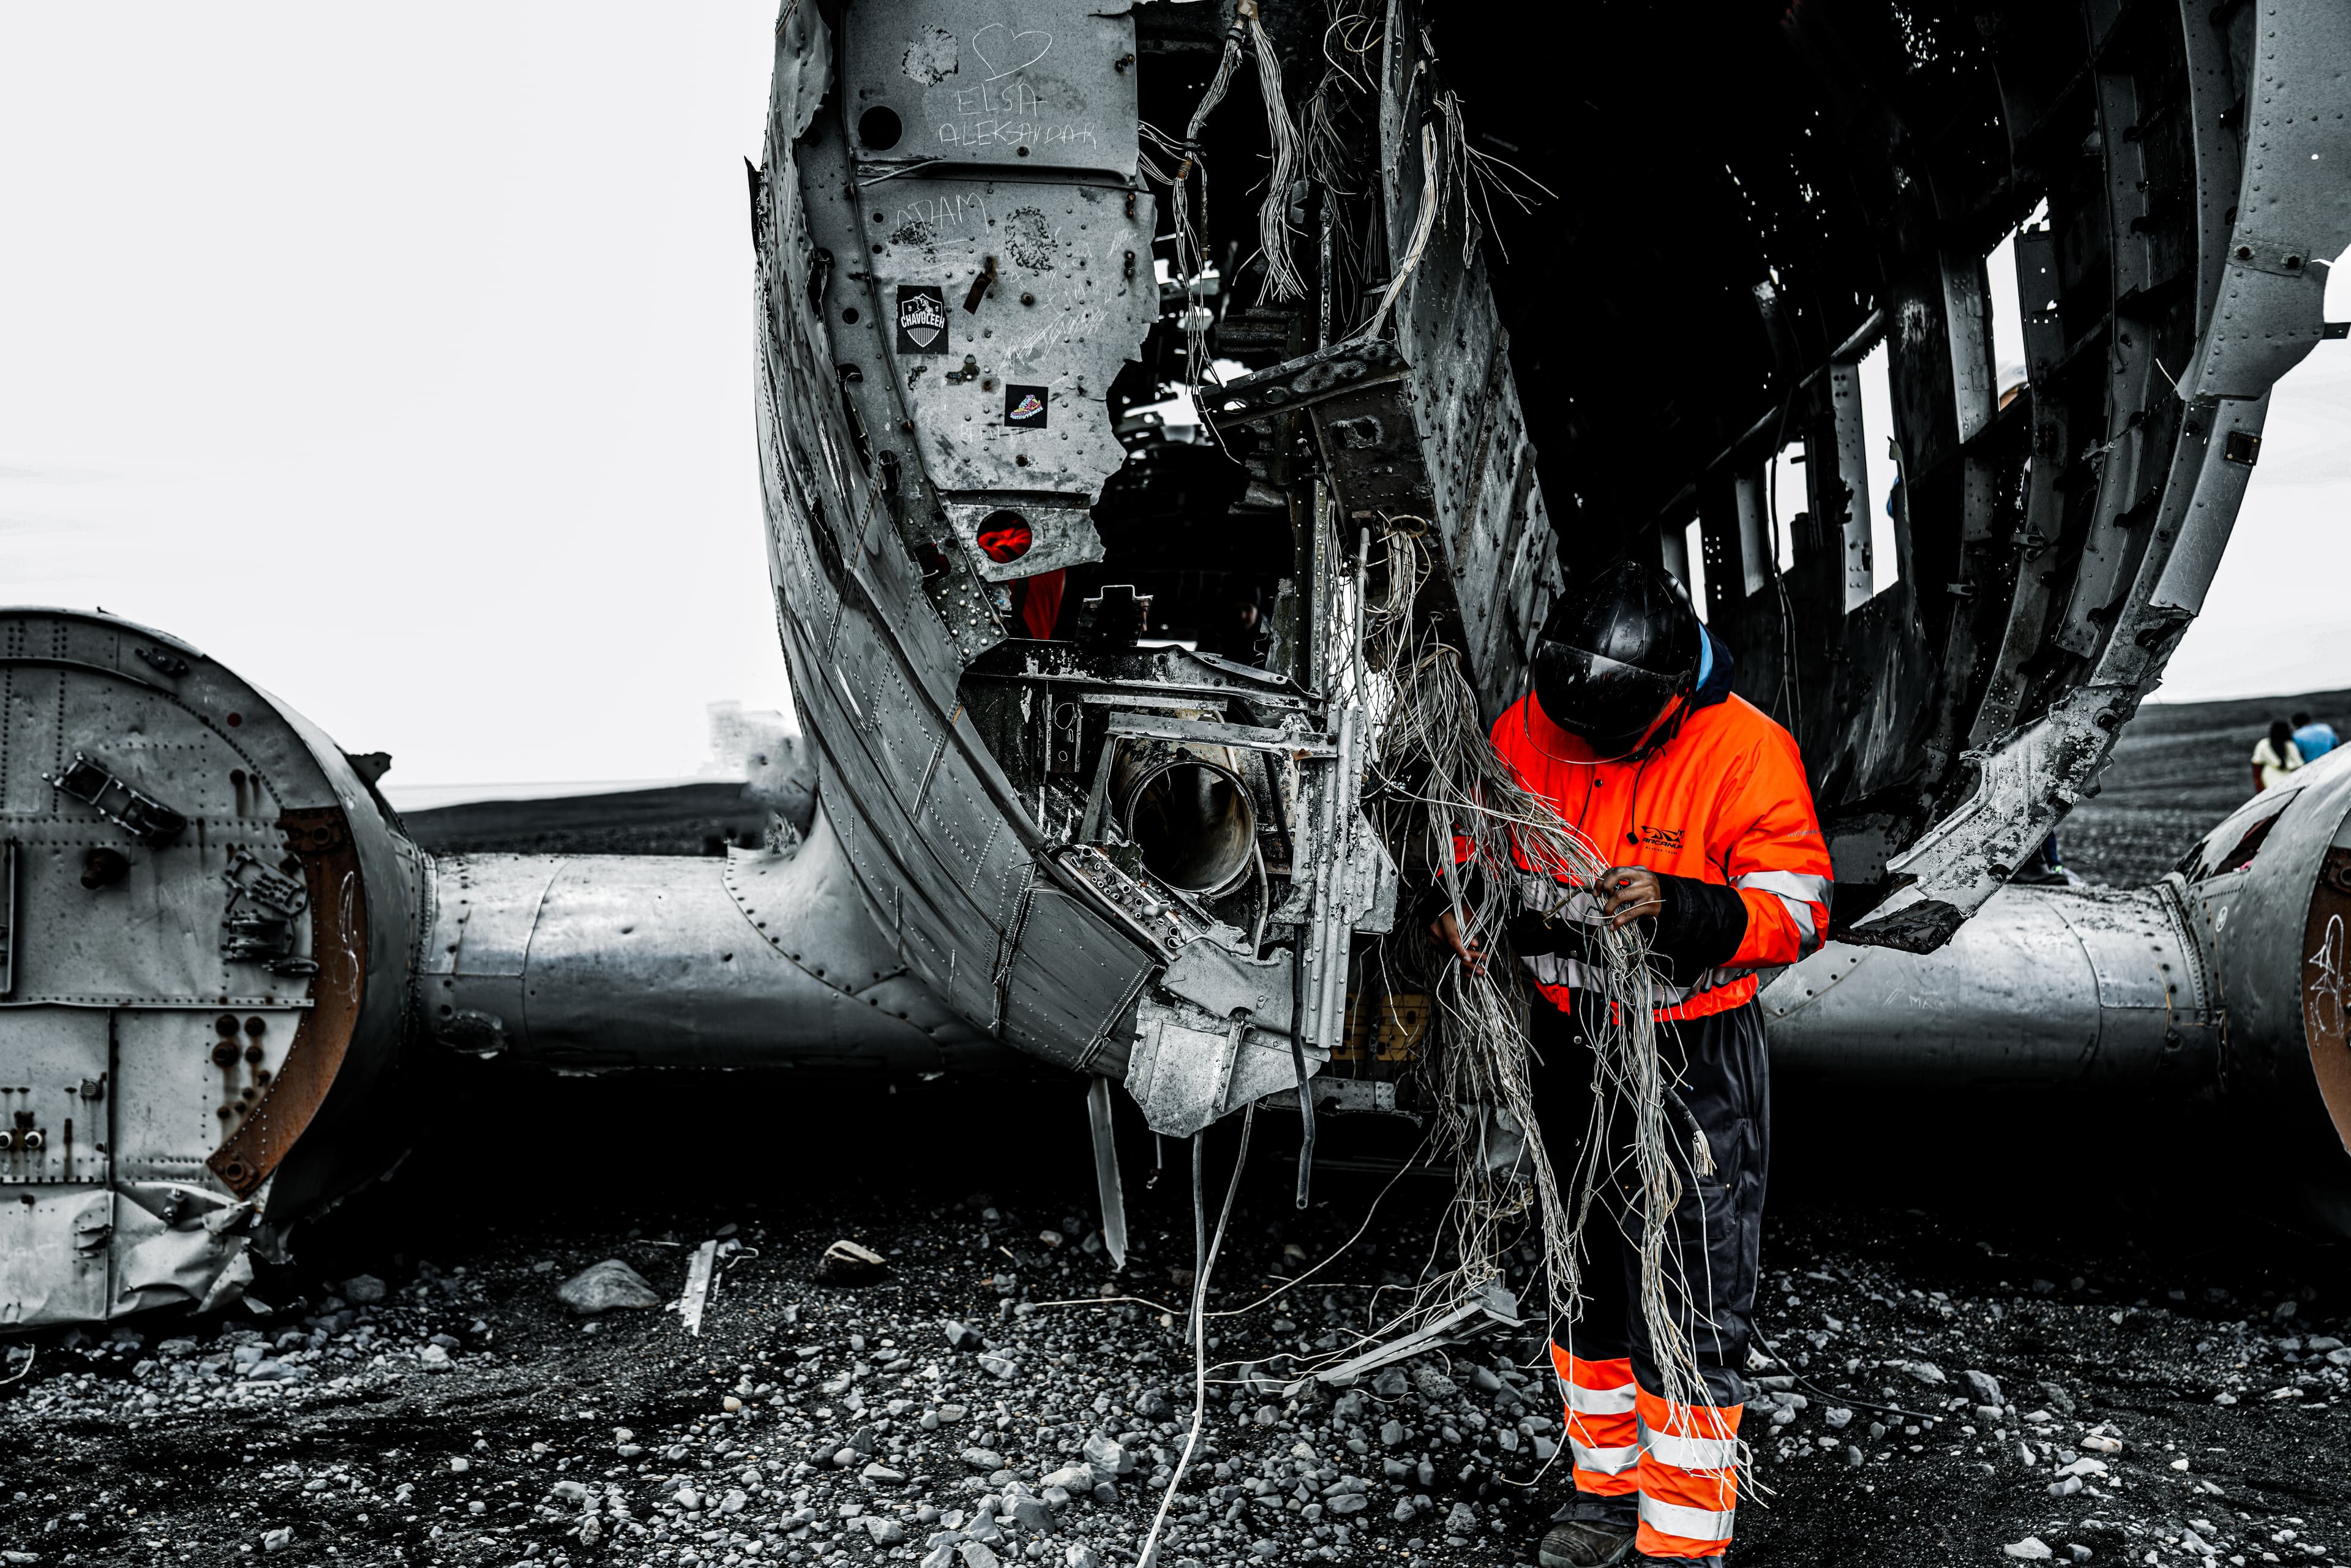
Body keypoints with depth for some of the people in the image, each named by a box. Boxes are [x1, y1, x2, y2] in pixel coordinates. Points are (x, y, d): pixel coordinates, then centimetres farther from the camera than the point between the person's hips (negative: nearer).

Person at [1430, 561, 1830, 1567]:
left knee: (1690, 1305, -1)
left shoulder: (1742, 749, -19)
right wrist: (1458, 901, -13)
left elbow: (1799, 909, -19)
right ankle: (1609, 1487, 38)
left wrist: (1677, 908, -36)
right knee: (1586, 1279, 18)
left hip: (1694, 1062, -5)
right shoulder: (1524, 731, -7)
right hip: (1569, 1045, 5)